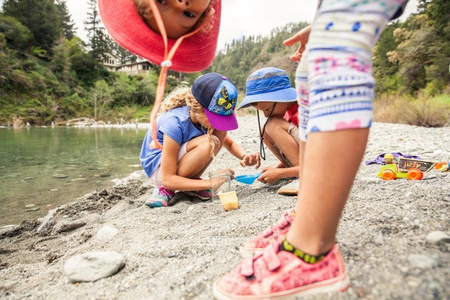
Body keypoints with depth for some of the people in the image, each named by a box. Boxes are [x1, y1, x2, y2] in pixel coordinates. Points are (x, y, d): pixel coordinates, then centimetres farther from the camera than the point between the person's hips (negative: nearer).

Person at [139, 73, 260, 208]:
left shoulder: (205, 116, -11)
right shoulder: (175, 123, -32)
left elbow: (230, 143, 6)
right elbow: (167, 179, -29)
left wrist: (244, 157, -17)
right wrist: (211, 183, -34)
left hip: (177, 162, 7)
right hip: (158, 170, -6)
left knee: (220, 132, -14)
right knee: (208, 143, -32)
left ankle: (192, 183, -6)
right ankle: (166, 190, -13)